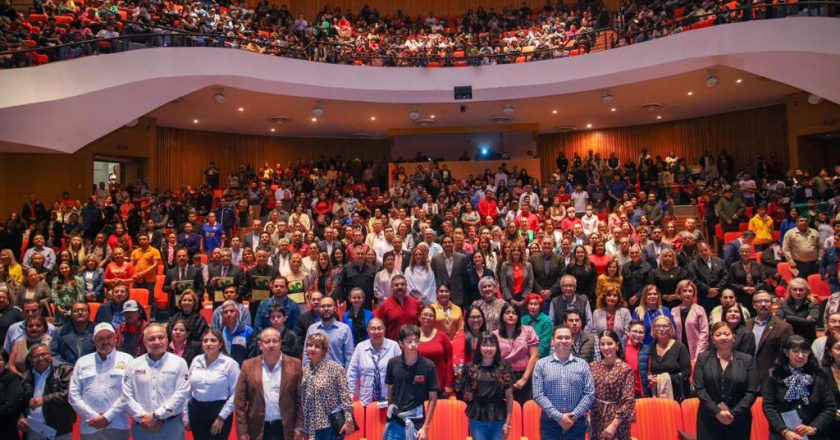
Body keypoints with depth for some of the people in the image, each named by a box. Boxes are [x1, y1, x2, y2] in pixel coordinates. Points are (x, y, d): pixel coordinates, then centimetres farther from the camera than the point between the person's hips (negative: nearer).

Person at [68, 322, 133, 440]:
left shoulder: (126, 360, 3)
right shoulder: (82, 362, 11)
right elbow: (73, 395, 5)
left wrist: (107, 417, -10)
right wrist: (93, 417, -5)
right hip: (90, 427, 2)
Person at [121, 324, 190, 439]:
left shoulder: (179, 363, -2)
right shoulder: (134, 365, 6)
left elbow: (181, 393, -9)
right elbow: (127, 396, 1)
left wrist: (156, 416, -12)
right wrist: (143, 418, -9)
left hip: (172, 425, -2)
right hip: (141, 425, 2)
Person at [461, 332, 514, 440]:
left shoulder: (504, 367, -1)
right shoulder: (470, 368, -1)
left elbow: (509, 396, 0)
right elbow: (468, 397, 9)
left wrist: (508, 422, -1)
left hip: (499, 419, 0)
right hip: (477, 419, 0)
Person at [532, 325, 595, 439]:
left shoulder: (582, 364, 5)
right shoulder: (541, 364, 0)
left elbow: (590, 394, 0)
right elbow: (538, 395, -6)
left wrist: (575, 415, -11)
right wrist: (558, 416, -13)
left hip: (577, 422, 1)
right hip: (550, 422, -1)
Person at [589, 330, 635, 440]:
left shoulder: (626, 369, -9)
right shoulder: (593, 366, 3)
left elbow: (628, 401, -12)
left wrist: (614, 425, -15)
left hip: (616, 418, -4)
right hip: (595, 419, 4)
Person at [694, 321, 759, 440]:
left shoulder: (746, 359, 4)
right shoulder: (703, 358, 3)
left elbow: (752, 391, -2)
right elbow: (699, 388, -3)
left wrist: (734, 413, -11)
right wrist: (717, 412, -13)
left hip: (738, 420, 0)